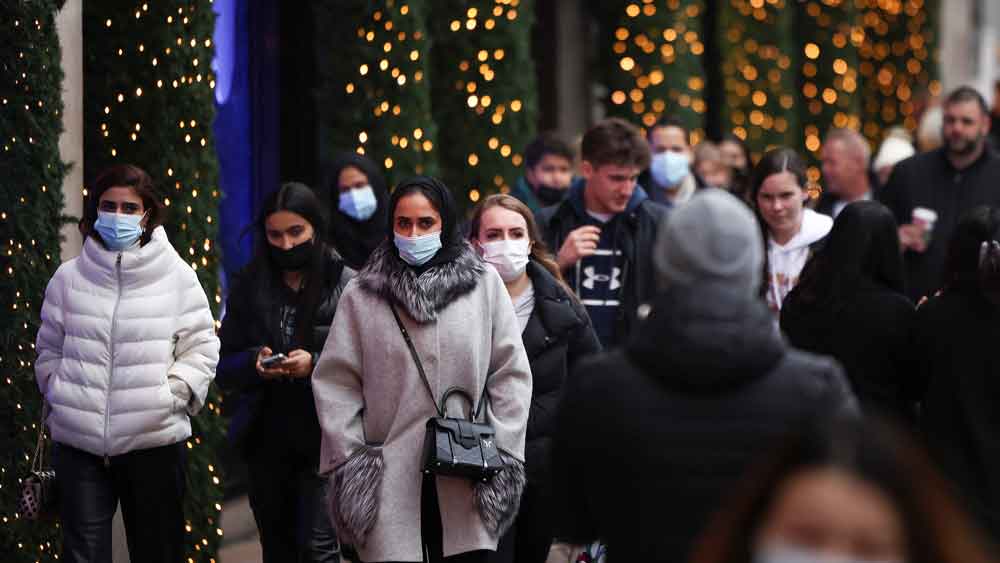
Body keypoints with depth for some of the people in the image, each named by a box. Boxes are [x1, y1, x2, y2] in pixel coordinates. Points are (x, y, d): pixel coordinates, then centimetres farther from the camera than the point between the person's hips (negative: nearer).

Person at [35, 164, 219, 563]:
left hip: (155, 440, -1)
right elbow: (49, 348, 16)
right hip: (78, 440, 1)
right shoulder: (68, 277, 6)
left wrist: (171, 395, -8)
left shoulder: (177, 275, 1)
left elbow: (201, 348, 2)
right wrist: (57, 392, 4)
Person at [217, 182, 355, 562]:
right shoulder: (248, 287, 8)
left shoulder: (347, 286, -4)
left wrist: (317, 365, -21)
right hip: (266, 440, 4)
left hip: (324, 435, -4)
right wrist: (253, 363, -14)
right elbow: (224, 366, 8)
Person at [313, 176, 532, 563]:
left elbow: (511, 372, 5)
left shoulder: (484, 284, 4)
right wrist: (348, 459, -5)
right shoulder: (361, 295, 4)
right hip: (390, 475, 0)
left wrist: (503, 453, -2)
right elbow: (335, 382, 3)